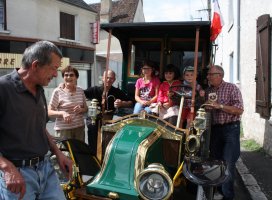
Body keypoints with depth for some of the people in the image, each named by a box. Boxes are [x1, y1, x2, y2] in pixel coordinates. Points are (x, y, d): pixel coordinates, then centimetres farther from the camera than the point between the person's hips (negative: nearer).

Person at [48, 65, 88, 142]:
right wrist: (62, 113, -22)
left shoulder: (80, 90, 7)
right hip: (63, 129, -3)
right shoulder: (57, 92, -6)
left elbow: (86, 109, 14)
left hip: (80, 128, 4)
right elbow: (49, 112, -6)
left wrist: (81, 110, -7)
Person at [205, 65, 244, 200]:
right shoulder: (208, 91, 9)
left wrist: (220, 105, -21)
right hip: (215, 128, 6)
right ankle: (216, 189, 29)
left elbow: (240, 110, -15)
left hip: (230, 128, -6)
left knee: (228, 163, -5)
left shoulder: (232, 88, -7)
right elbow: (207, 108, 19)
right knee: (215, 160, 14)